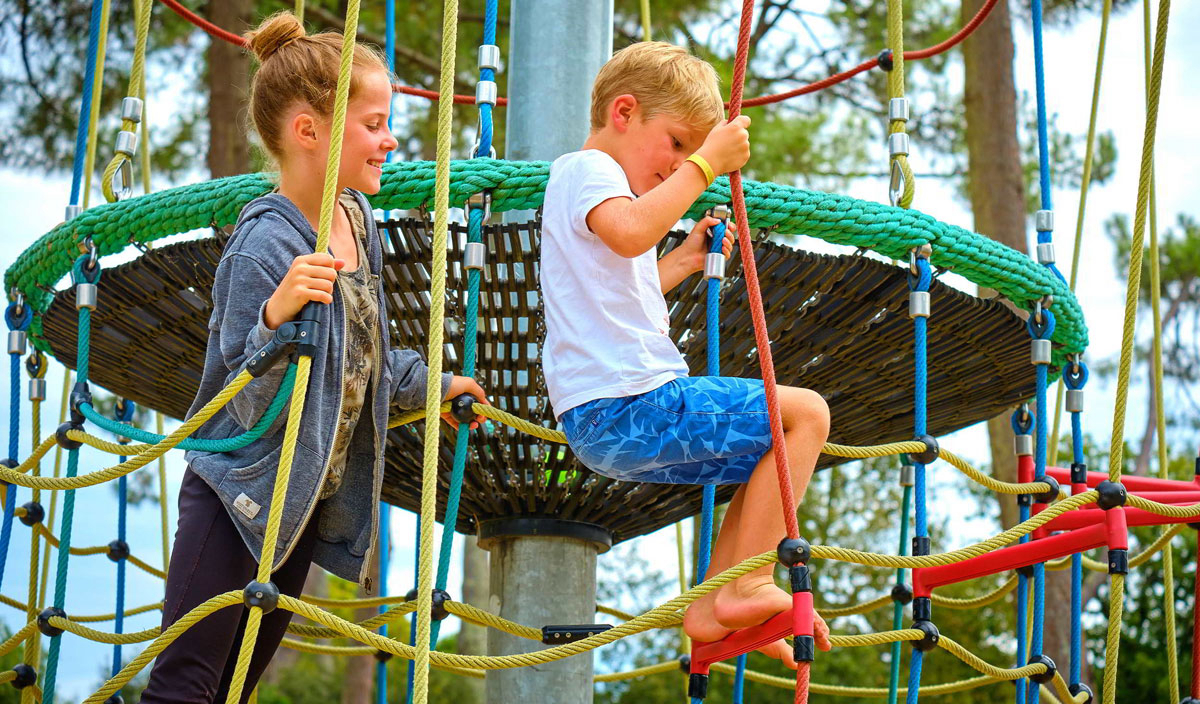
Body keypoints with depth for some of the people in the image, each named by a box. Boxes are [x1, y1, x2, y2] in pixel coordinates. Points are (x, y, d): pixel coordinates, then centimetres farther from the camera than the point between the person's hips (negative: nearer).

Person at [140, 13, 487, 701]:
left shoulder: (358, 221, 5)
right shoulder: (267, 246, -22)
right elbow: (249, 406, -26)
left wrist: (432, 383, 28)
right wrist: (277, 315, -41)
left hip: (312, 501, 8)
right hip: (240, 494, -8)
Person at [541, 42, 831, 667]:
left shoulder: (588, 181, 28)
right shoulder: (586, 169, -5)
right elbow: (629, 233, -29)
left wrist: (684, 259, 29)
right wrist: (707, 164, -24)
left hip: (603, 425, 11)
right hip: (629, 405, -11)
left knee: (769, 458, 20)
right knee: (804, 413, -10)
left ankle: (711, 611, 10)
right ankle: (747, 586, -13)